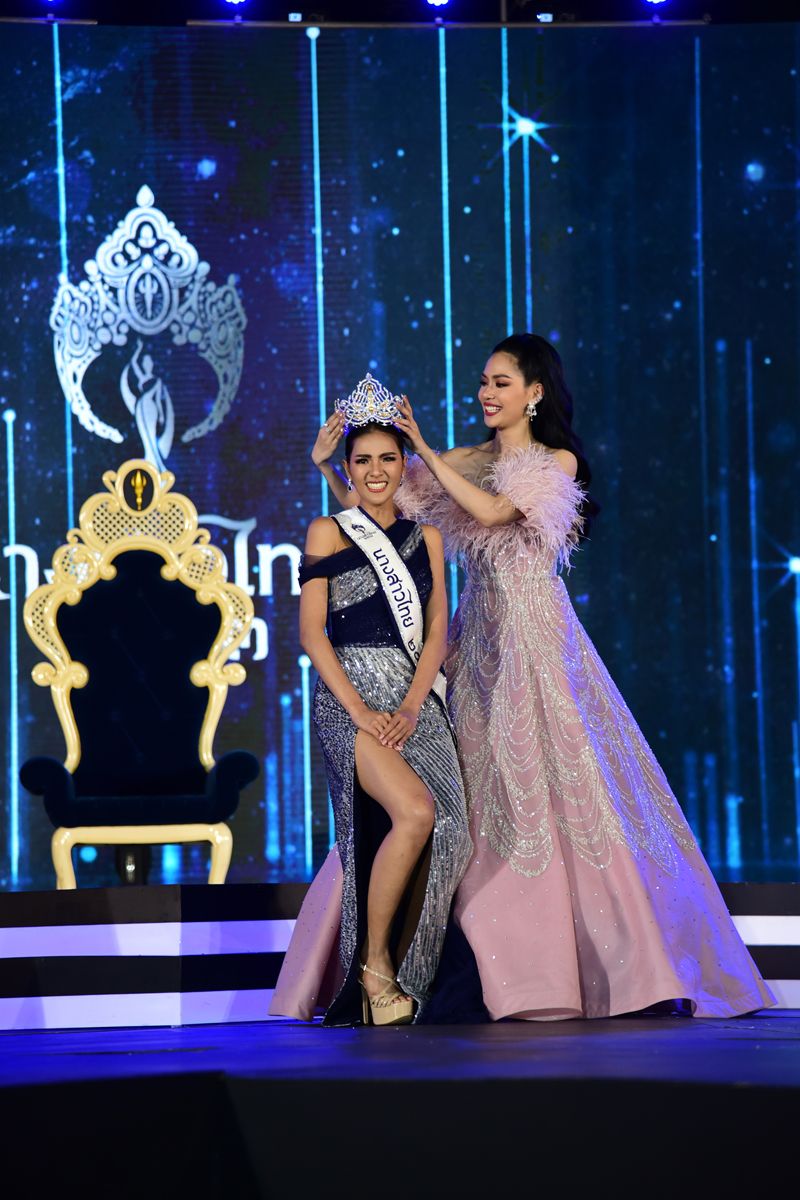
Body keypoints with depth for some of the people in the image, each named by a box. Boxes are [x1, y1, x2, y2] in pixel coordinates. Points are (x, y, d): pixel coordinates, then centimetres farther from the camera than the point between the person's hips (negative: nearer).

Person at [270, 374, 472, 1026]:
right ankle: (373, 964, -14)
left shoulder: (425, 538, 17)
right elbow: (313, 633, -1)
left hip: (417, 699, 4)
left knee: (443, 833, -15)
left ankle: (393, 974, -2)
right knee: (415, 811, -28)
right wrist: (361, 710, -13)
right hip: (350, 694, -4)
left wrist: (412, 706, -6)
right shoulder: (329, 533, 6)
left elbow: (435, 633, 11)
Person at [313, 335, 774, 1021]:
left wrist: (423, 450, -12)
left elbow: (494, 510, -15)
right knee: (491, 800, 0)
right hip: (480, 642, 5)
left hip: (536, 642, -5)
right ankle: (525, 981, 1)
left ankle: (637, 966, -9)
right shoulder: (468, 461, 15)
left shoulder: (557, 463, 2)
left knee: (564, 788, -11)